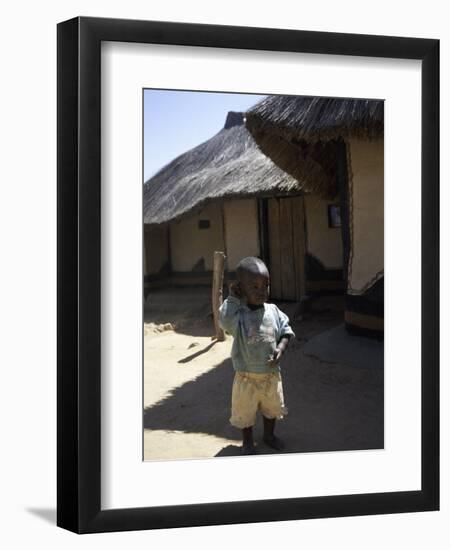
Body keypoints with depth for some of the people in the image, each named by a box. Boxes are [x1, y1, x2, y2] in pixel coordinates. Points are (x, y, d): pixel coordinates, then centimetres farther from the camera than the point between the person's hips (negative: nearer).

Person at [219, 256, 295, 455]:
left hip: (271, 374, 4)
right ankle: (248, 442, 37)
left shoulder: (273, 311, -6)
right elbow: (225, 320, -40)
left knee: (272, 408, 24)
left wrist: (280, 348, -15)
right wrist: (232, 298, -30)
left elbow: (285, 331, 3)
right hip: (247, 377, -4)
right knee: (246, 412, 15)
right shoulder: (238, 315, -19)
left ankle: (269, 435, 49)